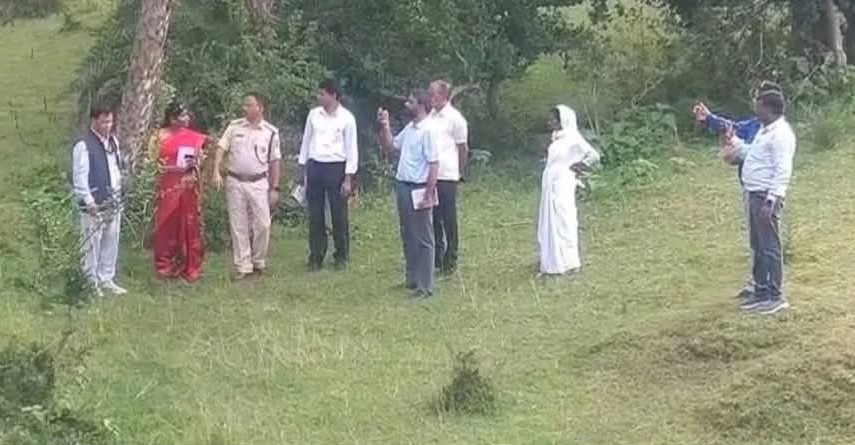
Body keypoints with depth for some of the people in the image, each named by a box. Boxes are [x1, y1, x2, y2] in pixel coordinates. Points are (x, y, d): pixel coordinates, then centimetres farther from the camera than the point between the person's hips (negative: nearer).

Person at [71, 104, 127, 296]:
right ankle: (91, 283, 8)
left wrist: (118, 193, 15)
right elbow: (80, 176, -16)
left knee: (111, 242, 13)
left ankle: (106, 279, 24)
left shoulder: (113, 141, 10)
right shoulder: (84, 145, -14)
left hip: (112, 202, 8)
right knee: (92, 244, -1)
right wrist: (89, 202, -19)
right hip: (94, 205, -7)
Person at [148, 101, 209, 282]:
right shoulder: (161, 137, -4)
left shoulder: (193, 136, 7)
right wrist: (179, 168, -18)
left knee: (189, 227, 4)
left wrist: (194, 163, -9)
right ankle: (165, 266, 13)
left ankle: (189, 268, 11)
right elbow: (155, 163, -6)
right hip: (169, 188, -3)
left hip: (188, 188, 3)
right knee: (167, 227, 2)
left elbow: (199, 160, 14)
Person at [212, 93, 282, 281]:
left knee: (262, 224, -2)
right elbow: (221, 149, 1)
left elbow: (275, 162, 4)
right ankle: (242, 266, 11)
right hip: (235, 182, 1)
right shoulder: (234, 127, 2)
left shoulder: (271, 132, 0)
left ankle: (258, 262, 17)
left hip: (258, 183, -1)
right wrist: (216, 172, -13)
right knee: (238, 226, 4)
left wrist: (275, 188, 1)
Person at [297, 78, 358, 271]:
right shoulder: (314, 114, 6)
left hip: (336, 168, -4)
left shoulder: (346, 118, -6)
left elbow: (352, 149, -5)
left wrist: (348, 178, -8)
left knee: (339, 216, 2)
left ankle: (341, 257, 15)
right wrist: (302, 167, 12)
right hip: (315, 167, 4)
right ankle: (316, 257, 14)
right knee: (315, 216, 5)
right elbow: (306, 140, 14)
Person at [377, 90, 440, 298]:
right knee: (408, 237, 17)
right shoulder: (409, 128, 11)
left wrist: (428, 195, -20)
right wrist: (385, 126, 8)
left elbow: (434, 164, -18)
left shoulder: (427, 130, -15)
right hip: (403, 187, 9)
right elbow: (389, 146, 23)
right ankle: (412, 278, 29)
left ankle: (425, 286, 5)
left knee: (423, 239, -1)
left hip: (418, 190, -9)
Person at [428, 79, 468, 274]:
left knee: (449, 218, 1)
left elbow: (463, 147, 0)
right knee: (434, 217, 11)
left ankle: (451, 260, 9)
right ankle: (436, 257, 21)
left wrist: (460, 172, 5)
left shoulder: (455, 118, -6)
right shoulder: (431, 116, 11)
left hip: (446, 176, -6)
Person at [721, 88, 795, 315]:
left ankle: (776, 297, 2)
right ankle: (761, 292, 25)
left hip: (766, 197, -10)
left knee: (770, 247, -4)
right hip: (755, 195, 10)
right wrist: (734, 142, 23)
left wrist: (770, 200, -26)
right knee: (758, 247, 16)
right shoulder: (766, 130, 15)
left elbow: (783, 171, -22)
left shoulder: (781, 134, -17)